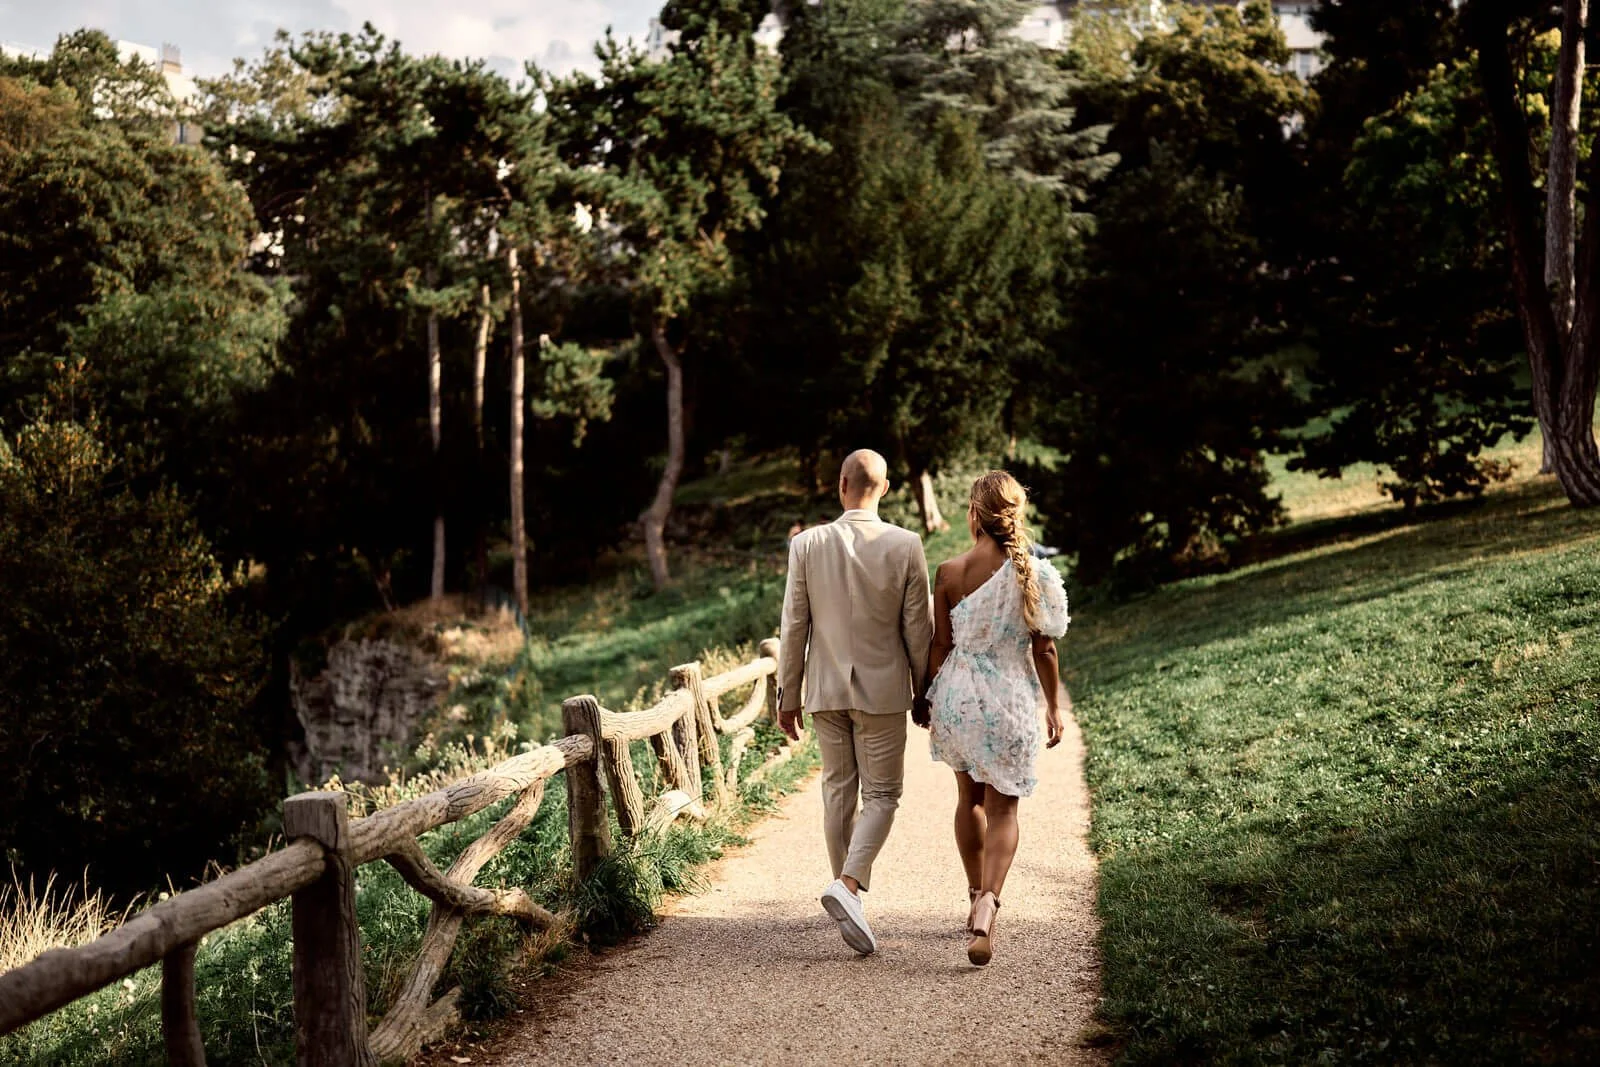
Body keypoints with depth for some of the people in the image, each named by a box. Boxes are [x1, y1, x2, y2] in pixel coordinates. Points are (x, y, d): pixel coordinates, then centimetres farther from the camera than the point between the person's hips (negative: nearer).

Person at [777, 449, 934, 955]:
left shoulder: (806, 545, -6)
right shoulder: (905, 546, -9)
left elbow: (793, 627, -2)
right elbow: (919, 628, -4)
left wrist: (787, 695, 7)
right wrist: (925, 692, 8)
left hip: (825, 690, 2)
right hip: (882, 690, -2)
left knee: (837, 791, 13)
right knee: (881, 795, 6)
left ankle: (850, 900, 19)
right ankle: (847, 886, -15)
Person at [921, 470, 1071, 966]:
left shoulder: (949, 573, -8)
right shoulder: (1033, 574, -9)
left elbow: (939, 645, -3)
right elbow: (1043, 650, -5)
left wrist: (926, 698, 10)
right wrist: (1053, 708, 6)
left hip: (958, 696, 1)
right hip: (1010, 701, -1)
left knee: (970, 797, 21)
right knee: (1002, 808, 6)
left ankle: (977, 898, 33)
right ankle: (987, 905, -15)